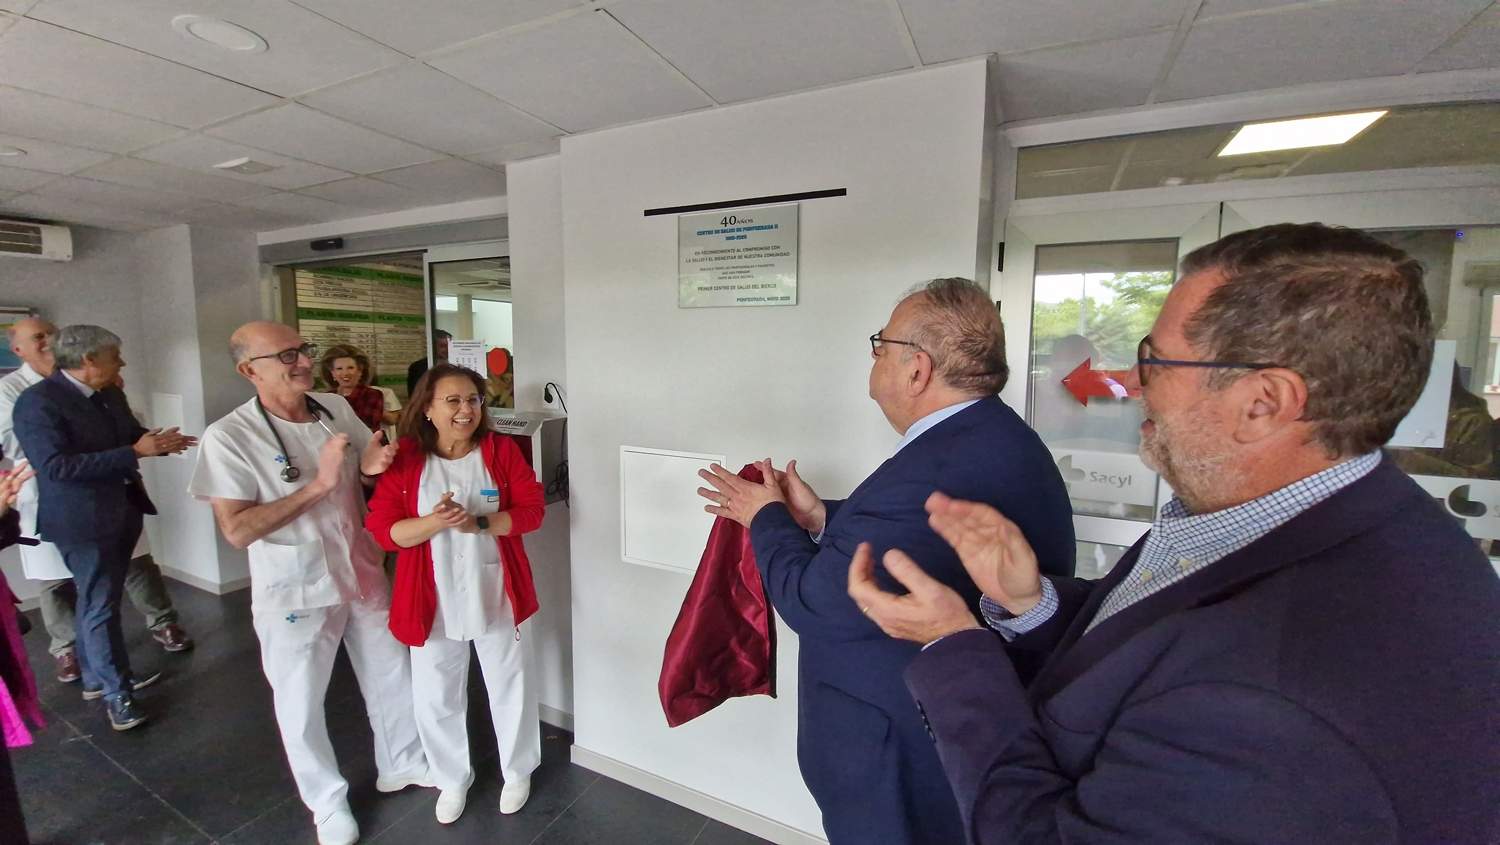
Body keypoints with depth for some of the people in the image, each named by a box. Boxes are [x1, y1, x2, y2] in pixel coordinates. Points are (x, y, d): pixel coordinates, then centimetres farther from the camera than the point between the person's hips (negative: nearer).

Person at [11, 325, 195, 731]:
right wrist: (135, 452, -31)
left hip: (122, 511, 8)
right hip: (83, 520, -8)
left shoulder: (110, 394, 6)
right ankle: (116, 692, 13)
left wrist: (157, 441, -7)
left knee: (100, 601, 20)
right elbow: (56, 467, -26)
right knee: (99, 606, 1)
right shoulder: (37, 402, -18)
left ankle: (97, 677, 35)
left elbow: (130, 435, 16)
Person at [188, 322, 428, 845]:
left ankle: (400, 764, 43)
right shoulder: (229, 437, -17)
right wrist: (319, 484, -29)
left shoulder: (337, 408, -3)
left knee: (391, 675, 19)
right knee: (301, 702, 15)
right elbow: (237, 531, -21)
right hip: (295, 589, -4)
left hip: (362, 572, 5)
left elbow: (370, 473, 11)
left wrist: (371, 467, -14)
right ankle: (327, 802, 40)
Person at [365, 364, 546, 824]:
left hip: (496, 593, 0)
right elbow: (382, 529, -9)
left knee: (510, 688, 16)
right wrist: (436, 521, -26)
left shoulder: (501, 449, -8)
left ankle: (518, 772, 42)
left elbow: (532, 510, -10)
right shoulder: (405, 459, -7)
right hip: (433, 600, 1)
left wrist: (480, 522, -24)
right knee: (436, 698, 18)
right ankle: (452, 780, 45)